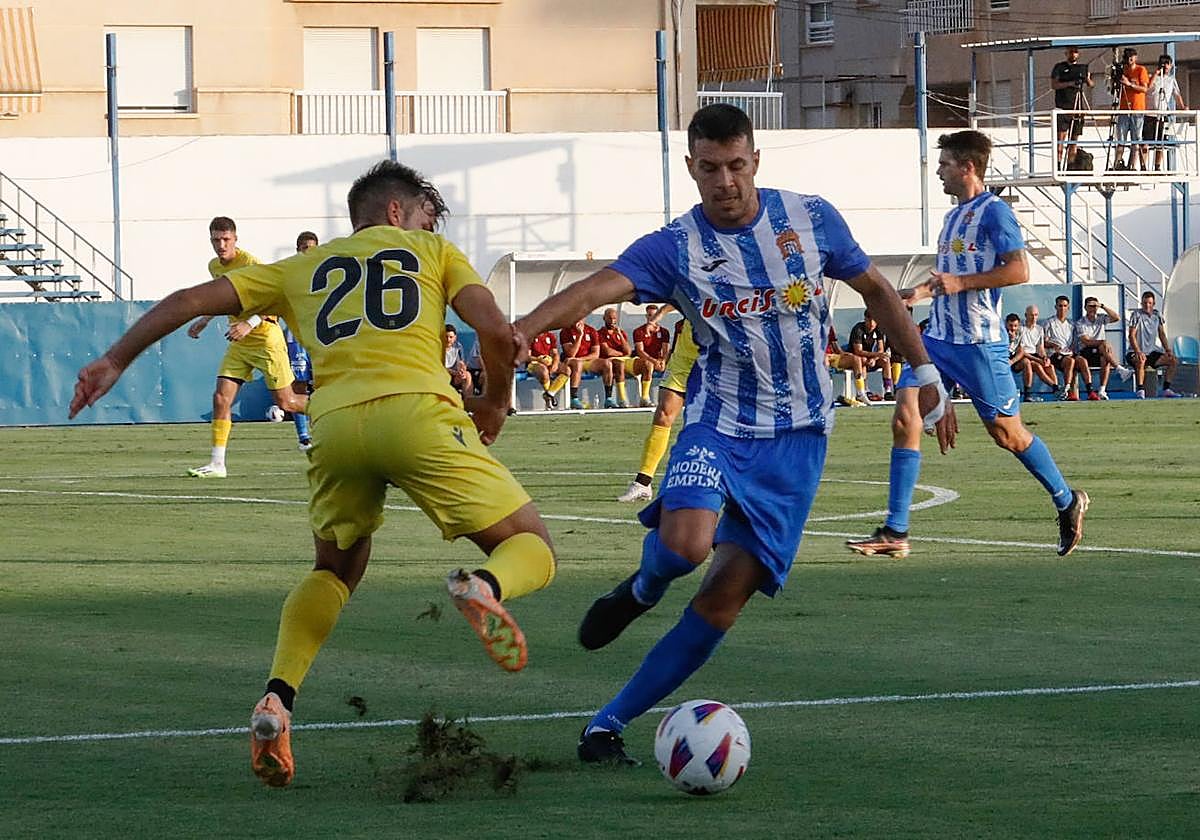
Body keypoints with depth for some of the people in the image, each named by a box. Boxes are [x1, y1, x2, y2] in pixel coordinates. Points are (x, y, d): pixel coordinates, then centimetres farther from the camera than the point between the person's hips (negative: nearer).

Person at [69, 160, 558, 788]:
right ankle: (485, 587, -31)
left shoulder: (301, 271, 31)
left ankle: (277, 698, 4)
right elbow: (496, 331, 10)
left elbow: (191, 300, 26)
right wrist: (494, 404, 28)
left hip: (334, 424, 3)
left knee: (336, 570, 28)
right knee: (533, 551, 7)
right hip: (417, 409, -3)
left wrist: (114, 361, 32)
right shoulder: (433, 251, 25)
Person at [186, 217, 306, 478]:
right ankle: (216, 463, -5)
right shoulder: (215, 266, 7)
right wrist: (204, 320, 26)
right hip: (238, 342, 7)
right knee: (221, 397, -6)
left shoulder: (249, 262, -17)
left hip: (266, 337, -7)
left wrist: (250, 323, -33)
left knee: (284, 402, -3)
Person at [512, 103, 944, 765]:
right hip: (719, 421, -1)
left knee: (728, 591, -7)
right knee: (687, 542, -31)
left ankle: (609, 725, 0)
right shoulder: (675, 248, -7)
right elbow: (595, 290, -23)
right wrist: (517, 332, -40)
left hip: (797, 435, 1)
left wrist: (925, 371, 16)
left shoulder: (811, 220, 0)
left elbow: (874, 290, 15)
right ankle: (642, 588, 9)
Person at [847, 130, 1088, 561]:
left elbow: (1018, 270, -19)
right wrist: (925, 290, 13)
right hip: (938, 338, 8)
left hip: (979, 341, -8)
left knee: (1006, 431, 3)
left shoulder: (993, 211, -10)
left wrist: (960, 283, -22)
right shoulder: (953, 217, 18)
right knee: (904, 420, -7)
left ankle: (1067, 501, 26)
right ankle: (894, 533, -9)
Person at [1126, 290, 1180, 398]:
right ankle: (1140, 390, -33)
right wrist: (1138, 352, -28)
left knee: (1173, 361, -9)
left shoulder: (1157, 315, 9)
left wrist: (1168, 351, 0)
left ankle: (1165, 389, -4)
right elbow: (1132, 336, -14)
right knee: (1140, 361, -39)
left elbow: (1162, 335, 14)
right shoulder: (1136, 315, -8)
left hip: (1152, 352, 6)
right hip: (1135, 353, -6)